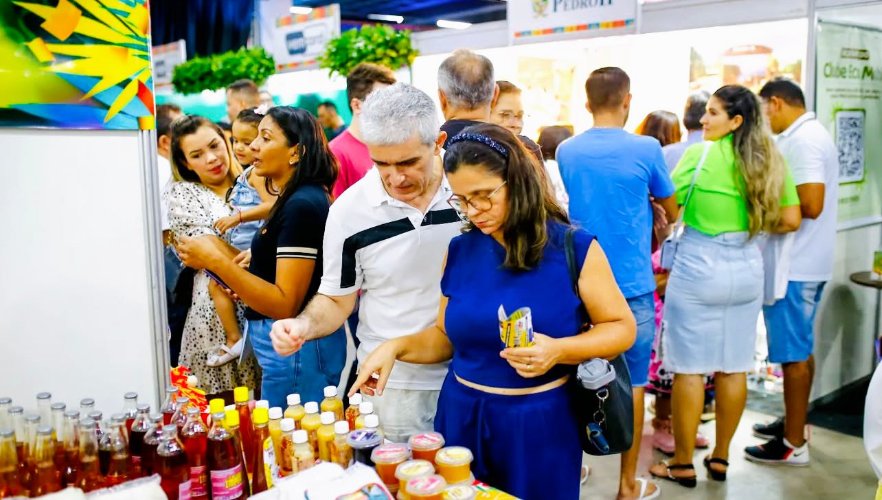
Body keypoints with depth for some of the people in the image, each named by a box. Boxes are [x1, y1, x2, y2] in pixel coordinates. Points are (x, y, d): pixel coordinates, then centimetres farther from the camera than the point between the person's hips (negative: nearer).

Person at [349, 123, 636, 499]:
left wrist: (559, 350, -22)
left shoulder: (573, 247, -10)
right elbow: (446, 336, 10)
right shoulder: (459, 251, 1)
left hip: (542, 423, -3)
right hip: (462, 417, 3)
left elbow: (622, 328, -5)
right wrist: (397, 346, -8)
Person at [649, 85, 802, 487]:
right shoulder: (770, 160, 3)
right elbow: (791, 220, 4)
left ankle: (683, 464, 14)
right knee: (734, 367, 13)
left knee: (689, 368, 4)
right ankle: (720, 458, 26)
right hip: (746, 268, 6)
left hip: (698, 267, -5)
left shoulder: (698, 155, -12)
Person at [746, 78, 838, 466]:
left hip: (794, 266, -10)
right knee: (799, 348, 19)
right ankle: (794, 422, 32)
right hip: (803, 262, 10)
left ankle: (794, 444, 9)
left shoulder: (802, 141, -17)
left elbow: (810, 205, -26)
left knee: (794, 352, -1)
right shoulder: (811, 136, 14)